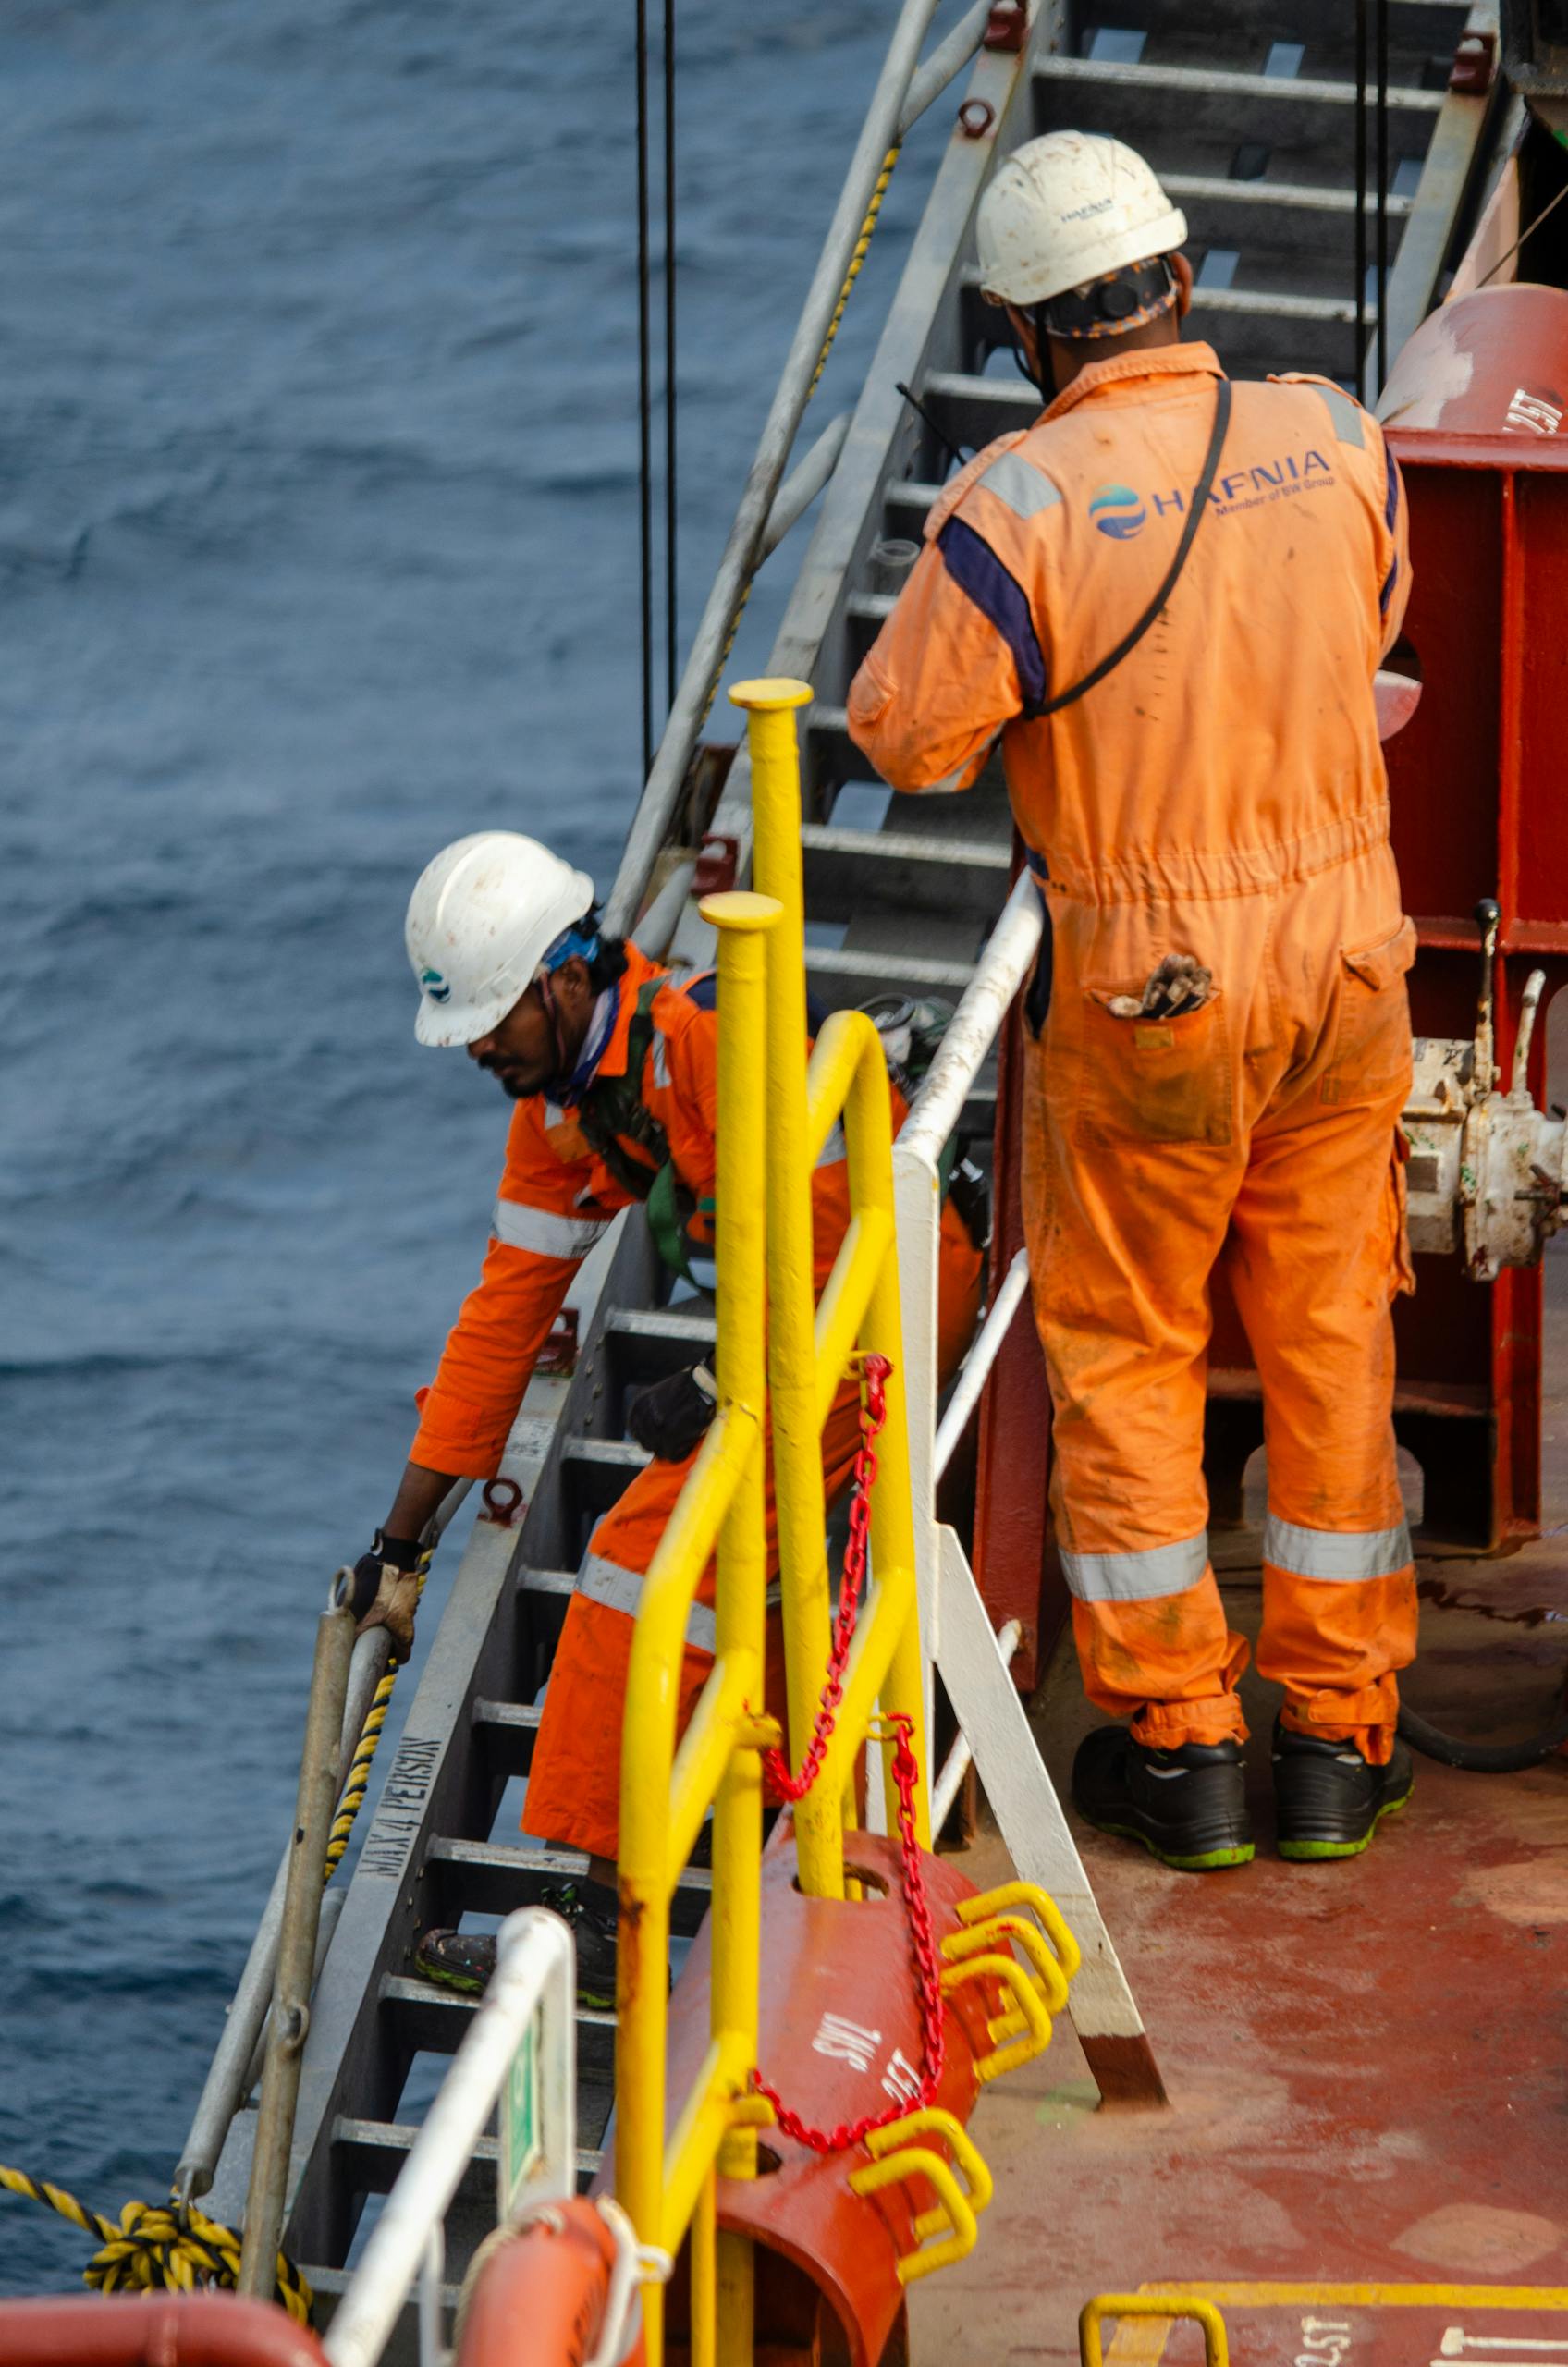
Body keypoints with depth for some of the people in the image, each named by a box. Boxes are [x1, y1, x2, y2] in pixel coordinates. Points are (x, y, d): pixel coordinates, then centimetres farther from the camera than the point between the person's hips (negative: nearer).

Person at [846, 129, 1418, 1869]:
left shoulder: (1022, 506, -21)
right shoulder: (1333, 440, -6)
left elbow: (907, 736, -12)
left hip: (1146, 993, -4)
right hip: (1345, 943, 4)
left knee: (1123, 1357, 13)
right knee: (1328, 1341, 15)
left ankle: (1175, 1743, 17)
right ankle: (1336, 1738, 21)